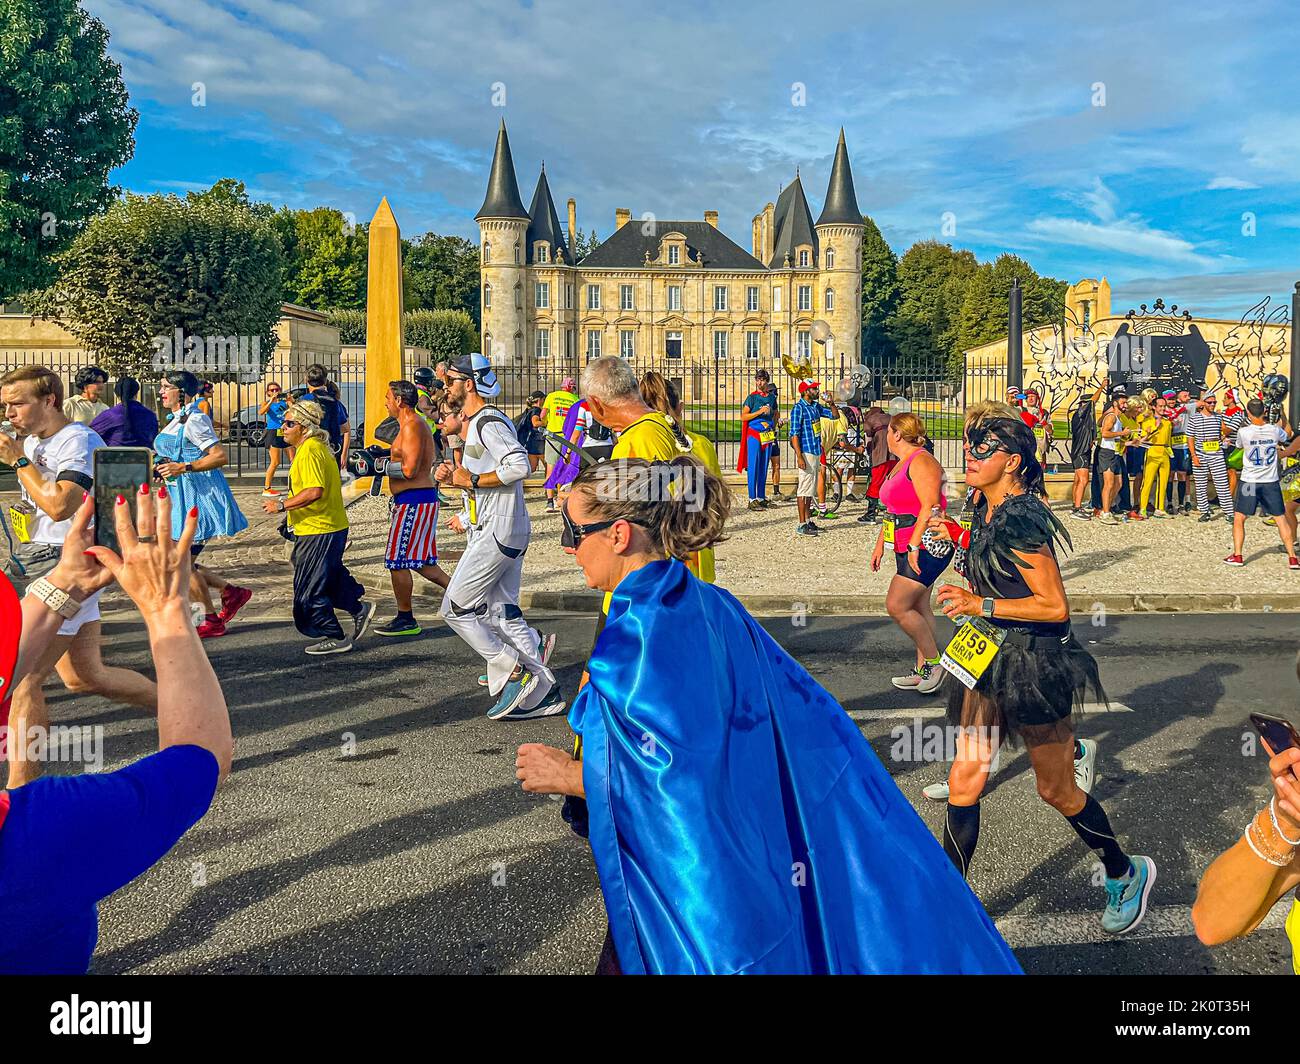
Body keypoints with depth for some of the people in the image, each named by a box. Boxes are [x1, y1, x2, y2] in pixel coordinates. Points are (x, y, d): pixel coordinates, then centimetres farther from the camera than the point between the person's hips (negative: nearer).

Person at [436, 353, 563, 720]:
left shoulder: (489, 422, -13)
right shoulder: (474, 423, 20)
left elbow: (519, 466, -27)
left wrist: (472, 480, -18)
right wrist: (455, 477, 10)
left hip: (498, 532, -11)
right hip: (493, 530, 11)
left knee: (456, 608, -5)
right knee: (503, 615, 10)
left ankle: (514, 673, -1)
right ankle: (544, 692, 12)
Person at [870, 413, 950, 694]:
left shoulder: (921, 461, -14)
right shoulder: (902, 465, 17)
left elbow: (930, 507, -23)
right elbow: (893, 511, 23)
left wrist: (914, 546, -25)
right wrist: (880, 545, 21)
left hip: (926, 546, -10)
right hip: (907, 548, 10)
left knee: (897, 606, -12)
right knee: (918, 608, 11)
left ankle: (933, 661, 1)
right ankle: (923, 670, 17)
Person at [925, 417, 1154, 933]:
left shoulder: (1020, 520, -22)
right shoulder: (986, 512, 5)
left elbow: (1056, 607, -22)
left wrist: (982, 607, -23)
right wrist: (960, 539, 9)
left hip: (1031, 662, -8)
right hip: (991, 656, 8)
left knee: (1056, 789, 11)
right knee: (964, 783, 7)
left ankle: (1127, 874, 37)